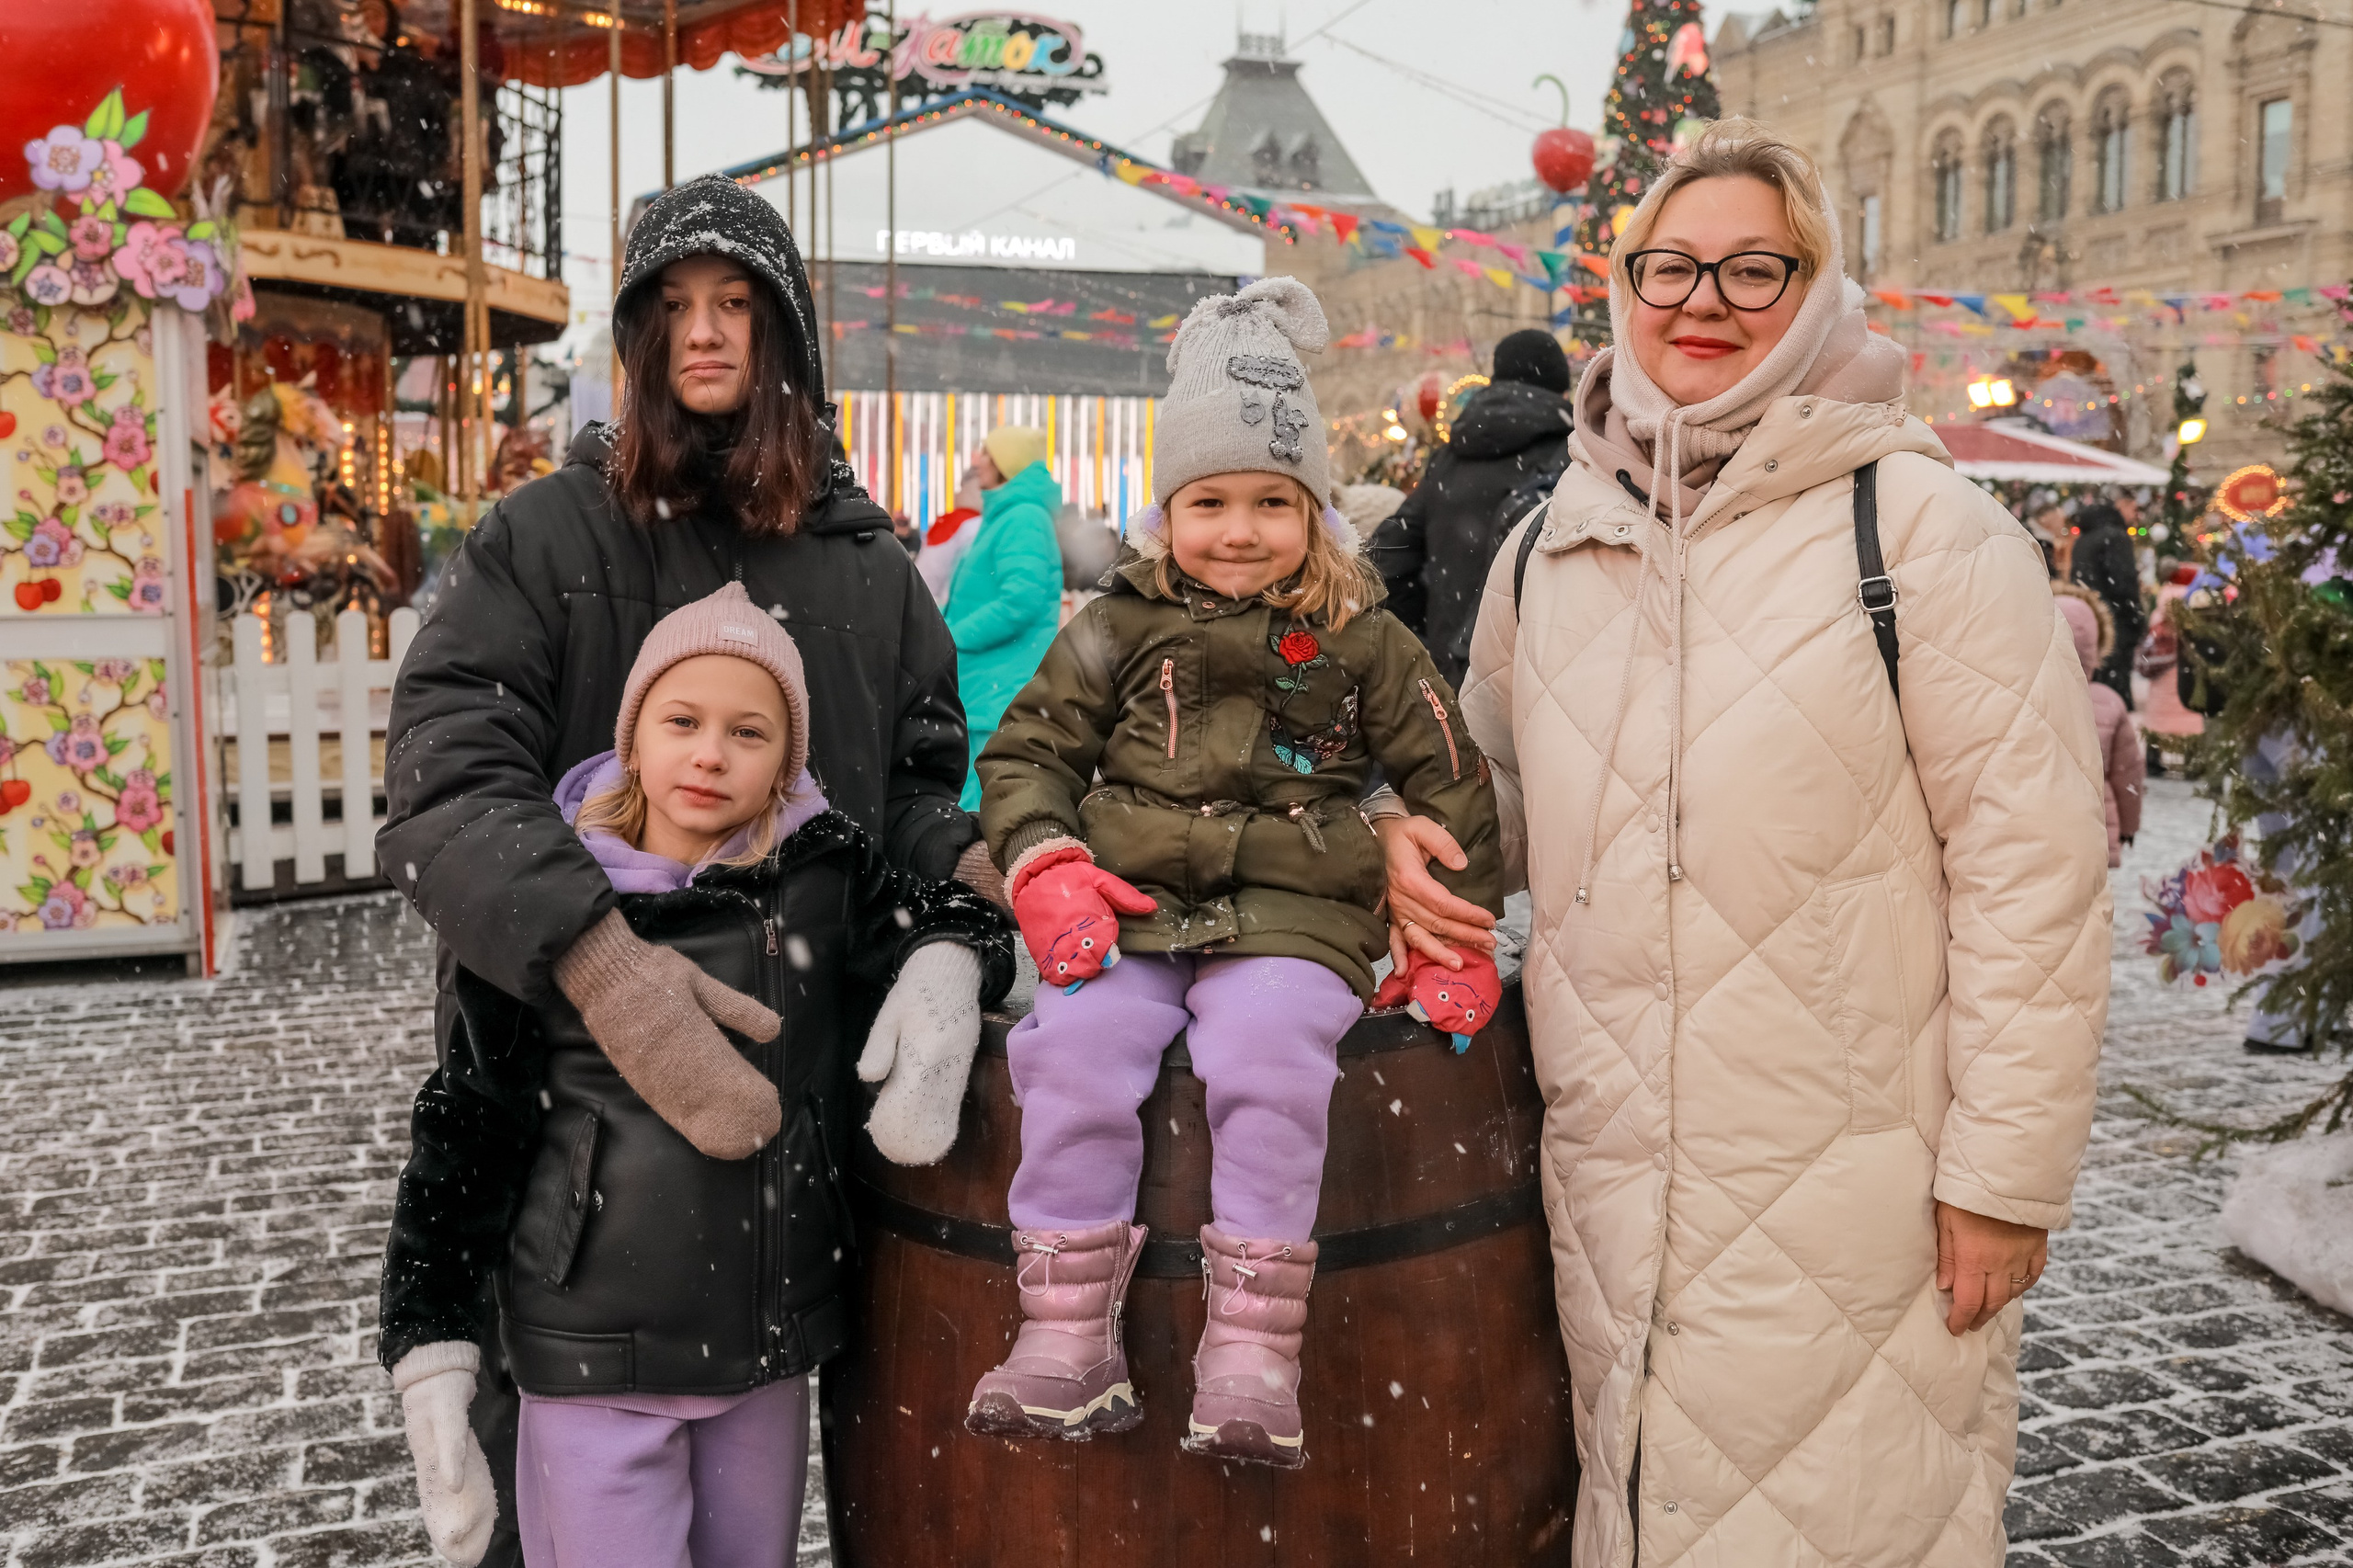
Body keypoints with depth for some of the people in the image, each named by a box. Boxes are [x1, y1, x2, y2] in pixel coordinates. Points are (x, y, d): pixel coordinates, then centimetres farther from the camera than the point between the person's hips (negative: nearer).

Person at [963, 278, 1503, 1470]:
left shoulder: (1362, 642, 10)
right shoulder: (1116, 633, 12)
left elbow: (1450, 783, 15)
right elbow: (1025, 752, 14)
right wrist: (1047, 867, -3)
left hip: (1293, 921, -1)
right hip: (1130, 915, 2)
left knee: (1267, 1061, -30)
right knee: (1073, 1054, -24)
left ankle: (1252, 1349, -20)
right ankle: (1066, 1341, -15)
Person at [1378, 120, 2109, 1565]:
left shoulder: (1922, 524, -7)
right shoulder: (1548, 546, 9)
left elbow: (2033, 863, -10)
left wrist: (2007, 1171, -11)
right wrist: (1418, 836, 1)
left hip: (1856, 1196, -4)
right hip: (1610, 1175, 5)